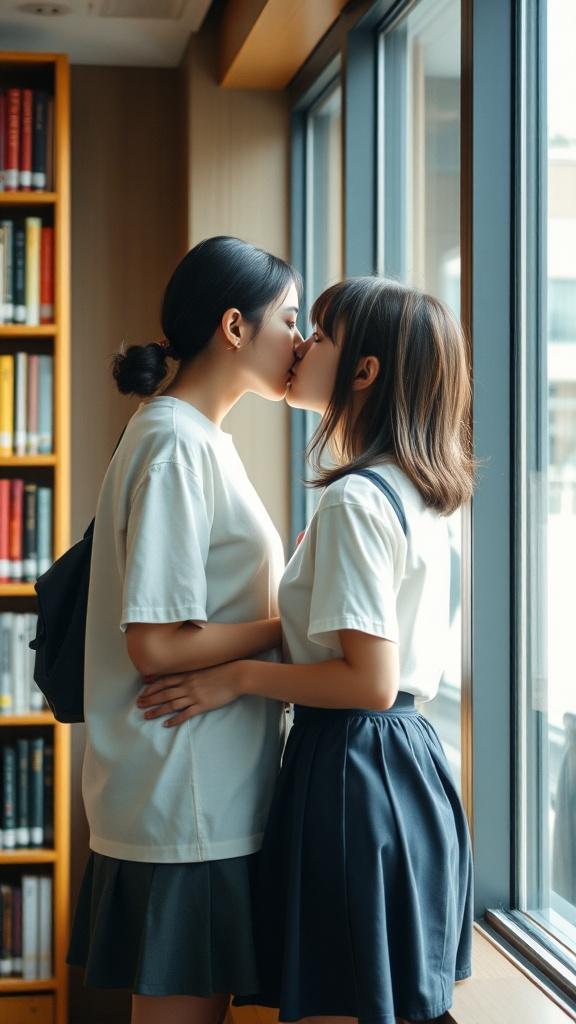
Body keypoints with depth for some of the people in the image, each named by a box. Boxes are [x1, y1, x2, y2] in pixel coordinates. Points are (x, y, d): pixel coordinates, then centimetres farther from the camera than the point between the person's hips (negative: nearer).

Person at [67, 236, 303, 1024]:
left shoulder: (201, 440, 16)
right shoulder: (176, 444, -15)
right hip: (186, 805, -10)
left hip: (213, 795, 10)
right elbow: (157, 644, -20)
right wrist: (294, 624, -13)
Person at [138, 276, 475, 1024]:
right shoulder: (420, 494, 11)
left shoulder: (355, 499, -17)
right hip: (411, 761, 10)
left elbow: (371, 682, -21)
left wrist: (237, 678, -13)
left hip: (354, 773, -10)